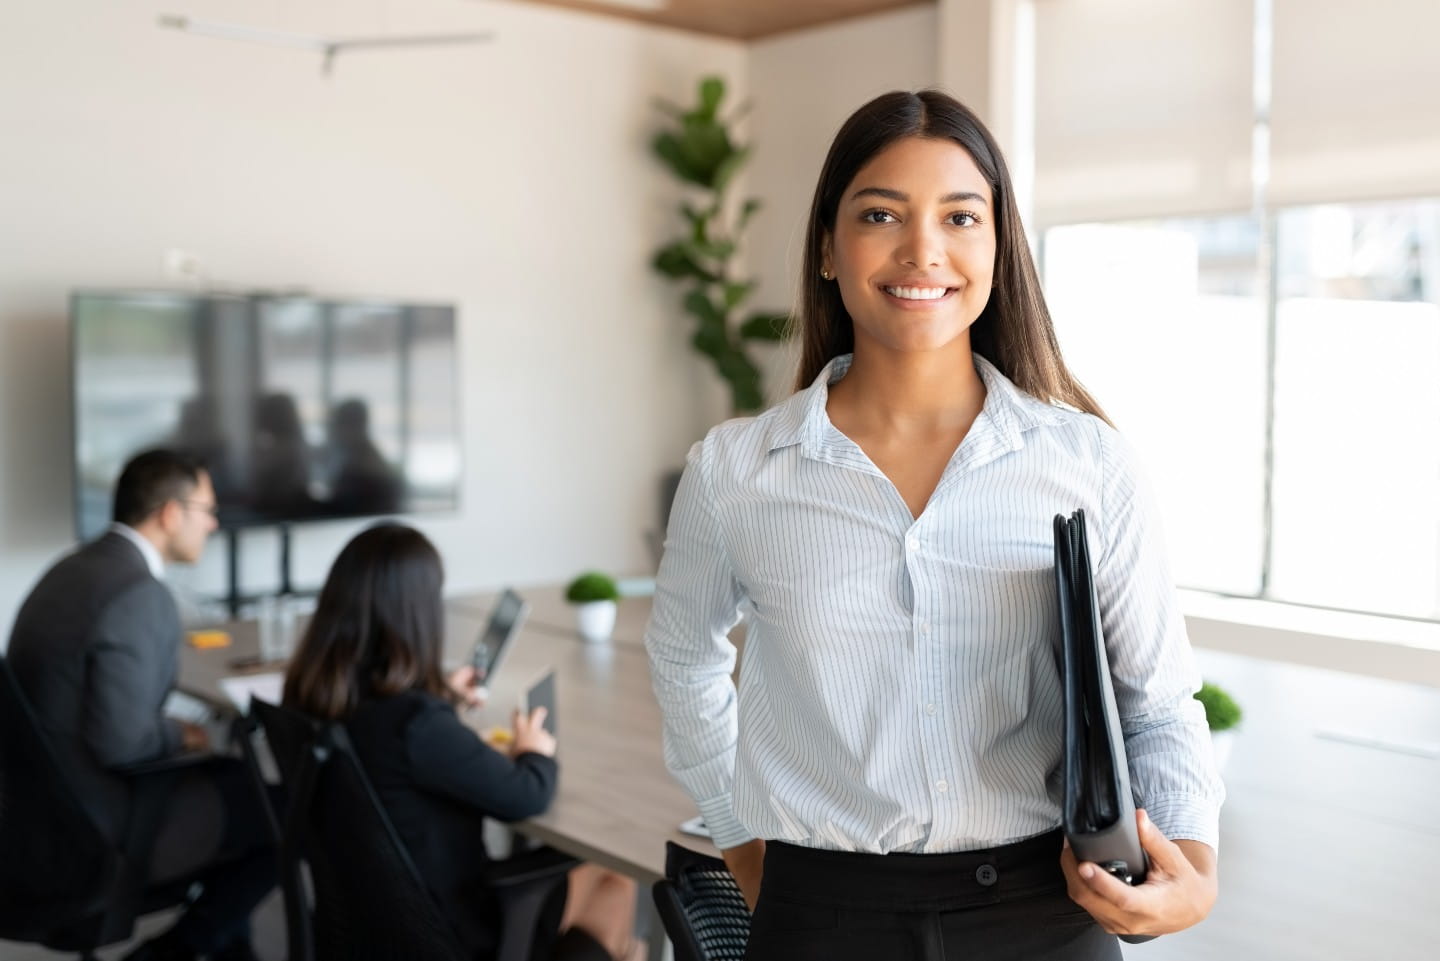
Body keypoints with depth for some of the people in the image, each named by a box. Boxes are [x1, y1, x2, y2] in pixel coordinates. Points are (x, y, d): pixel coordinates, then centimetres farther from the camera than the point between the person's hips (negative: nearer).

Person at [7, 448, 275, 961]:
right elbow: (121, 742, -27)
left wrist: (168, 729, 5)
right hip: (98, 828, -9)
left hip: (47, 802, 9)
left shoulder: (76, 567, 6)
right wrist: (178, 735, -8)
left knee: (235, 777, 25)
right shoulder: (139, 593, -23)